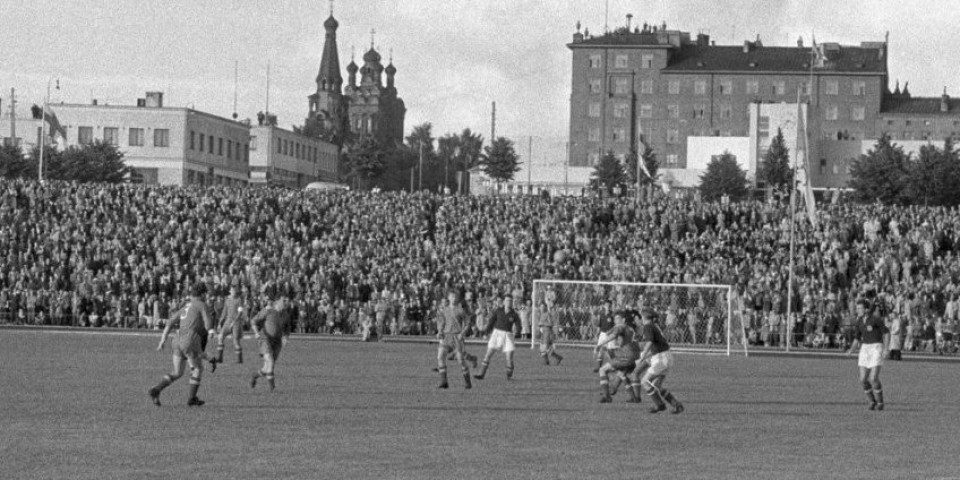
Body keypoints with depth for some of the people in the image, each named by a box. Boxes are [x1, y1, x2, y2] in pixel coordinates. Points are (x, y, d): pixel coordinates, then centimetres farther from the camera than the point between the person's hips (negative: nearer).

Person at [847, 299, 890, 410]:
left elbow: (886, 333, -6)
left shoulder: (875, 320, -12)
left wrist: (885, 349, -16)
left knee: (873, 379, -15)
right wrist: (851, 350, -5)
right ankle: (872, 402, 19)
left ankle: (880, 402, 6)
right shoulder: (858, 323, 6)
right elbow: (857, 339, 14)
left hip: (876, 348, -6)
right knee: (863, 380, -2)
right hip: (865, 349, 6)